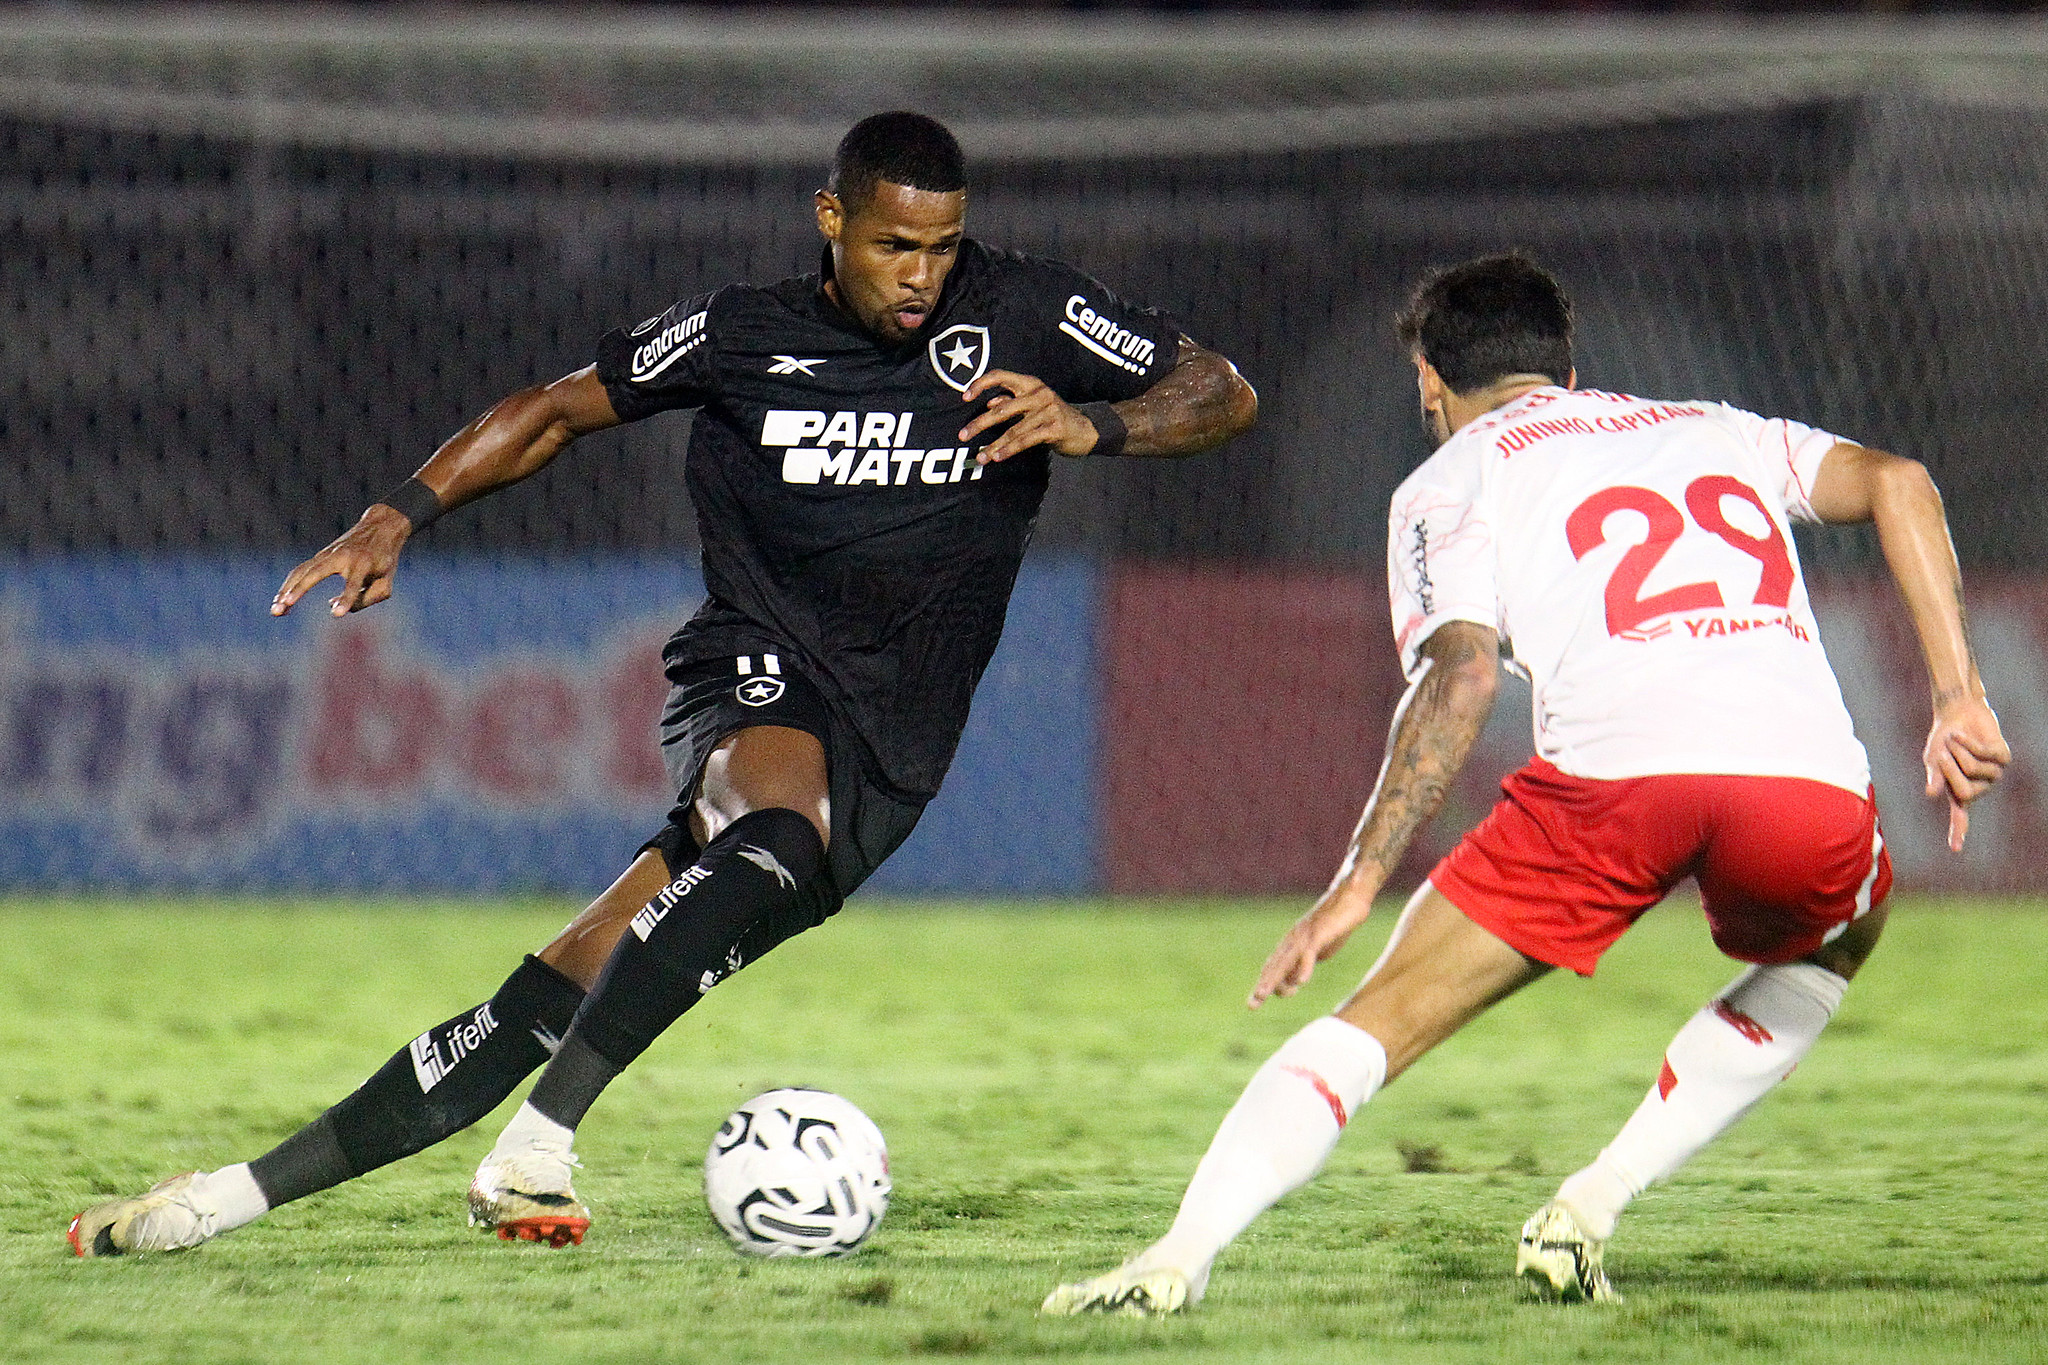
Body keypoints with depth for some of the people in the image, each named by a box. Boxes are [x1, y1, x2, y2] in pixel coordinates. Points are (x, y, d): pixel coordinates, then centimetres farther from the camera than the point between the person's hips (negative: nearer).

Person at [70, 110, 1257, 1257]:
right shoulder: (745, 336, 3)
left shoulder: (1021, 313, 1)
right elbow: (556, 411, 14)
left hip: (885, 763, 0)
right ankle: (536, 1148, -31)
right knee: (782, 831, -33)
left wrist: (1090, 425, -15)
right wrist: (401, 516, 4)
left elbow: (1226, 395, 3)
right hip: (755, 683, 0)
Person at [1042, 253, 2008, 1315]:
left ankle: (1181, 1255, -9)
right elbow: (1894, 481, 18)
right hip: (1810, 776, 3)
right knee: (1828, 947, 35)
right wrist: (1957, 699, 15)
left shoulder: (1449, 480, 21)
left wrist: (1359, 883, 1)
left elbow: (1460, 671, 3)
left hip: (1615, 768, -3)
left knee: (1387, 1016, 9)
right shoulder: (1718, 431, 34)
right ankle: (1588, 1211, 19)